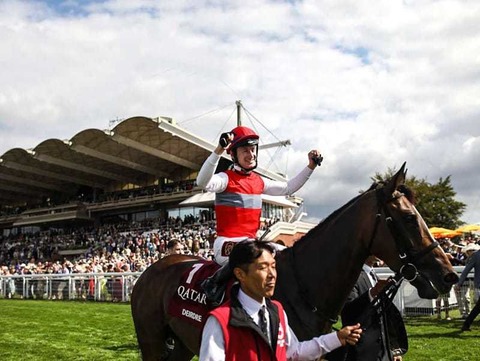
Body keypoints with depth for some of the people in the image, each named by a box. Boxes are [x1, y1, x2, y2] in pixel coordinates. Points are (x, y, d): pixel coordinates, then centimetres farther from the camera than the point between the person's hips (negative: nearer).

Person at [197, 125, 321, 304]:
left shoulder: (259, 181, 13)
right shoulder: (226, 178, -7)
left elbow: (288, 188, 22)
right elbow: (203, 182, -29)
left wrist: (311, 166, 14)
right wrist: (219, 150, -39)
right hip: (226, 243, -8)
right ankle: (215, 282, -21)